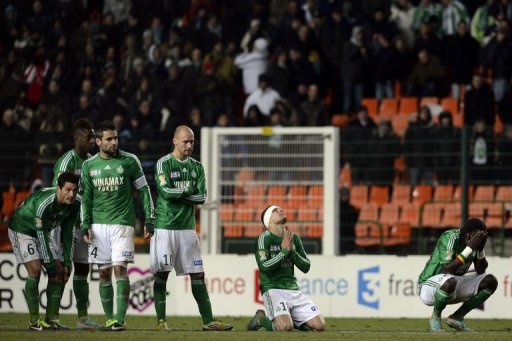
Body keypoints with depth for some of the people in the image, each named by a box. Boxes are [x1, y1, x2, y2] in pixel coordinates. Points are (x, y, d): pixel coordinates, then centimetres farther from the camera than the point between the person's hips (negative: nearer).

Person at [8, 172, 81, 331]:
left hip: (42, 232, 8)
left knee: (61, 272, -2)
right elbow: (42, 235, -31)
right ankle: (34, 321, -17)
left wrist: (67, 262, -8)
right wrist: (50, 264, -27)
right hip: (21, 230, -8)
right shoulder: (44, 203, -36)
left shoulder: (74, 205, -14)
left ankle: (51, 319, 2)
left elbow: (67, 233, -4)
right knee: (35, 270, -21)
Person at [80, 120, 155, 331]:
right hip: (98, 225, 3)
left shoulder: (129, 161, 0)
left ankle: (120, 319, -17)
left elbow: (143, 190, 6)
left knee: (120, 268, -14)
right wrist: (85, 226, 2)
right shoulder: (89, 165, 7)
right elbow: (85, 197, 11)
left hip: (122, 223, -3)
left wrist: (149, 219, 1)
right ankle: (109, 318, 10)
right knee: (104, 273, 3)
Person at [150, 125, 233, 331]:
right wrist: (188, 192, -6)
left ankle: (208, 321, 4)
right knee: (161, 274, -4)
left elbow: (201, 198, 3)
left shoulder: (196, 167, 12)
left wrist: (179, 194, -8)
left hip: (187, 227, 5)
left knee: (197, 274, 4)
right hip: (165, 227, -5)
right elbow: (166, 191, -17)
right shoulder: (164, 164, -4)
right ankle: (161, 321, 0)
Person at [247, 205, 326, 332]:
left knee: (319, 325, -9)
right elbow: (264, 267, -16)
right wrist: (284, 251, -14)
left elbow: (306, 267, 10)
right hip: (273, 289, -6)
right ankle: (262, 319, 2)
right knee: (285, 327, -30)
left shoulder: (294, 238, 13)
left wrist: (292, 251, -5)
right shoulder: (265, 238, -4)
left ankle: (291, 319, 17)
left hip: (293, 289, 6)